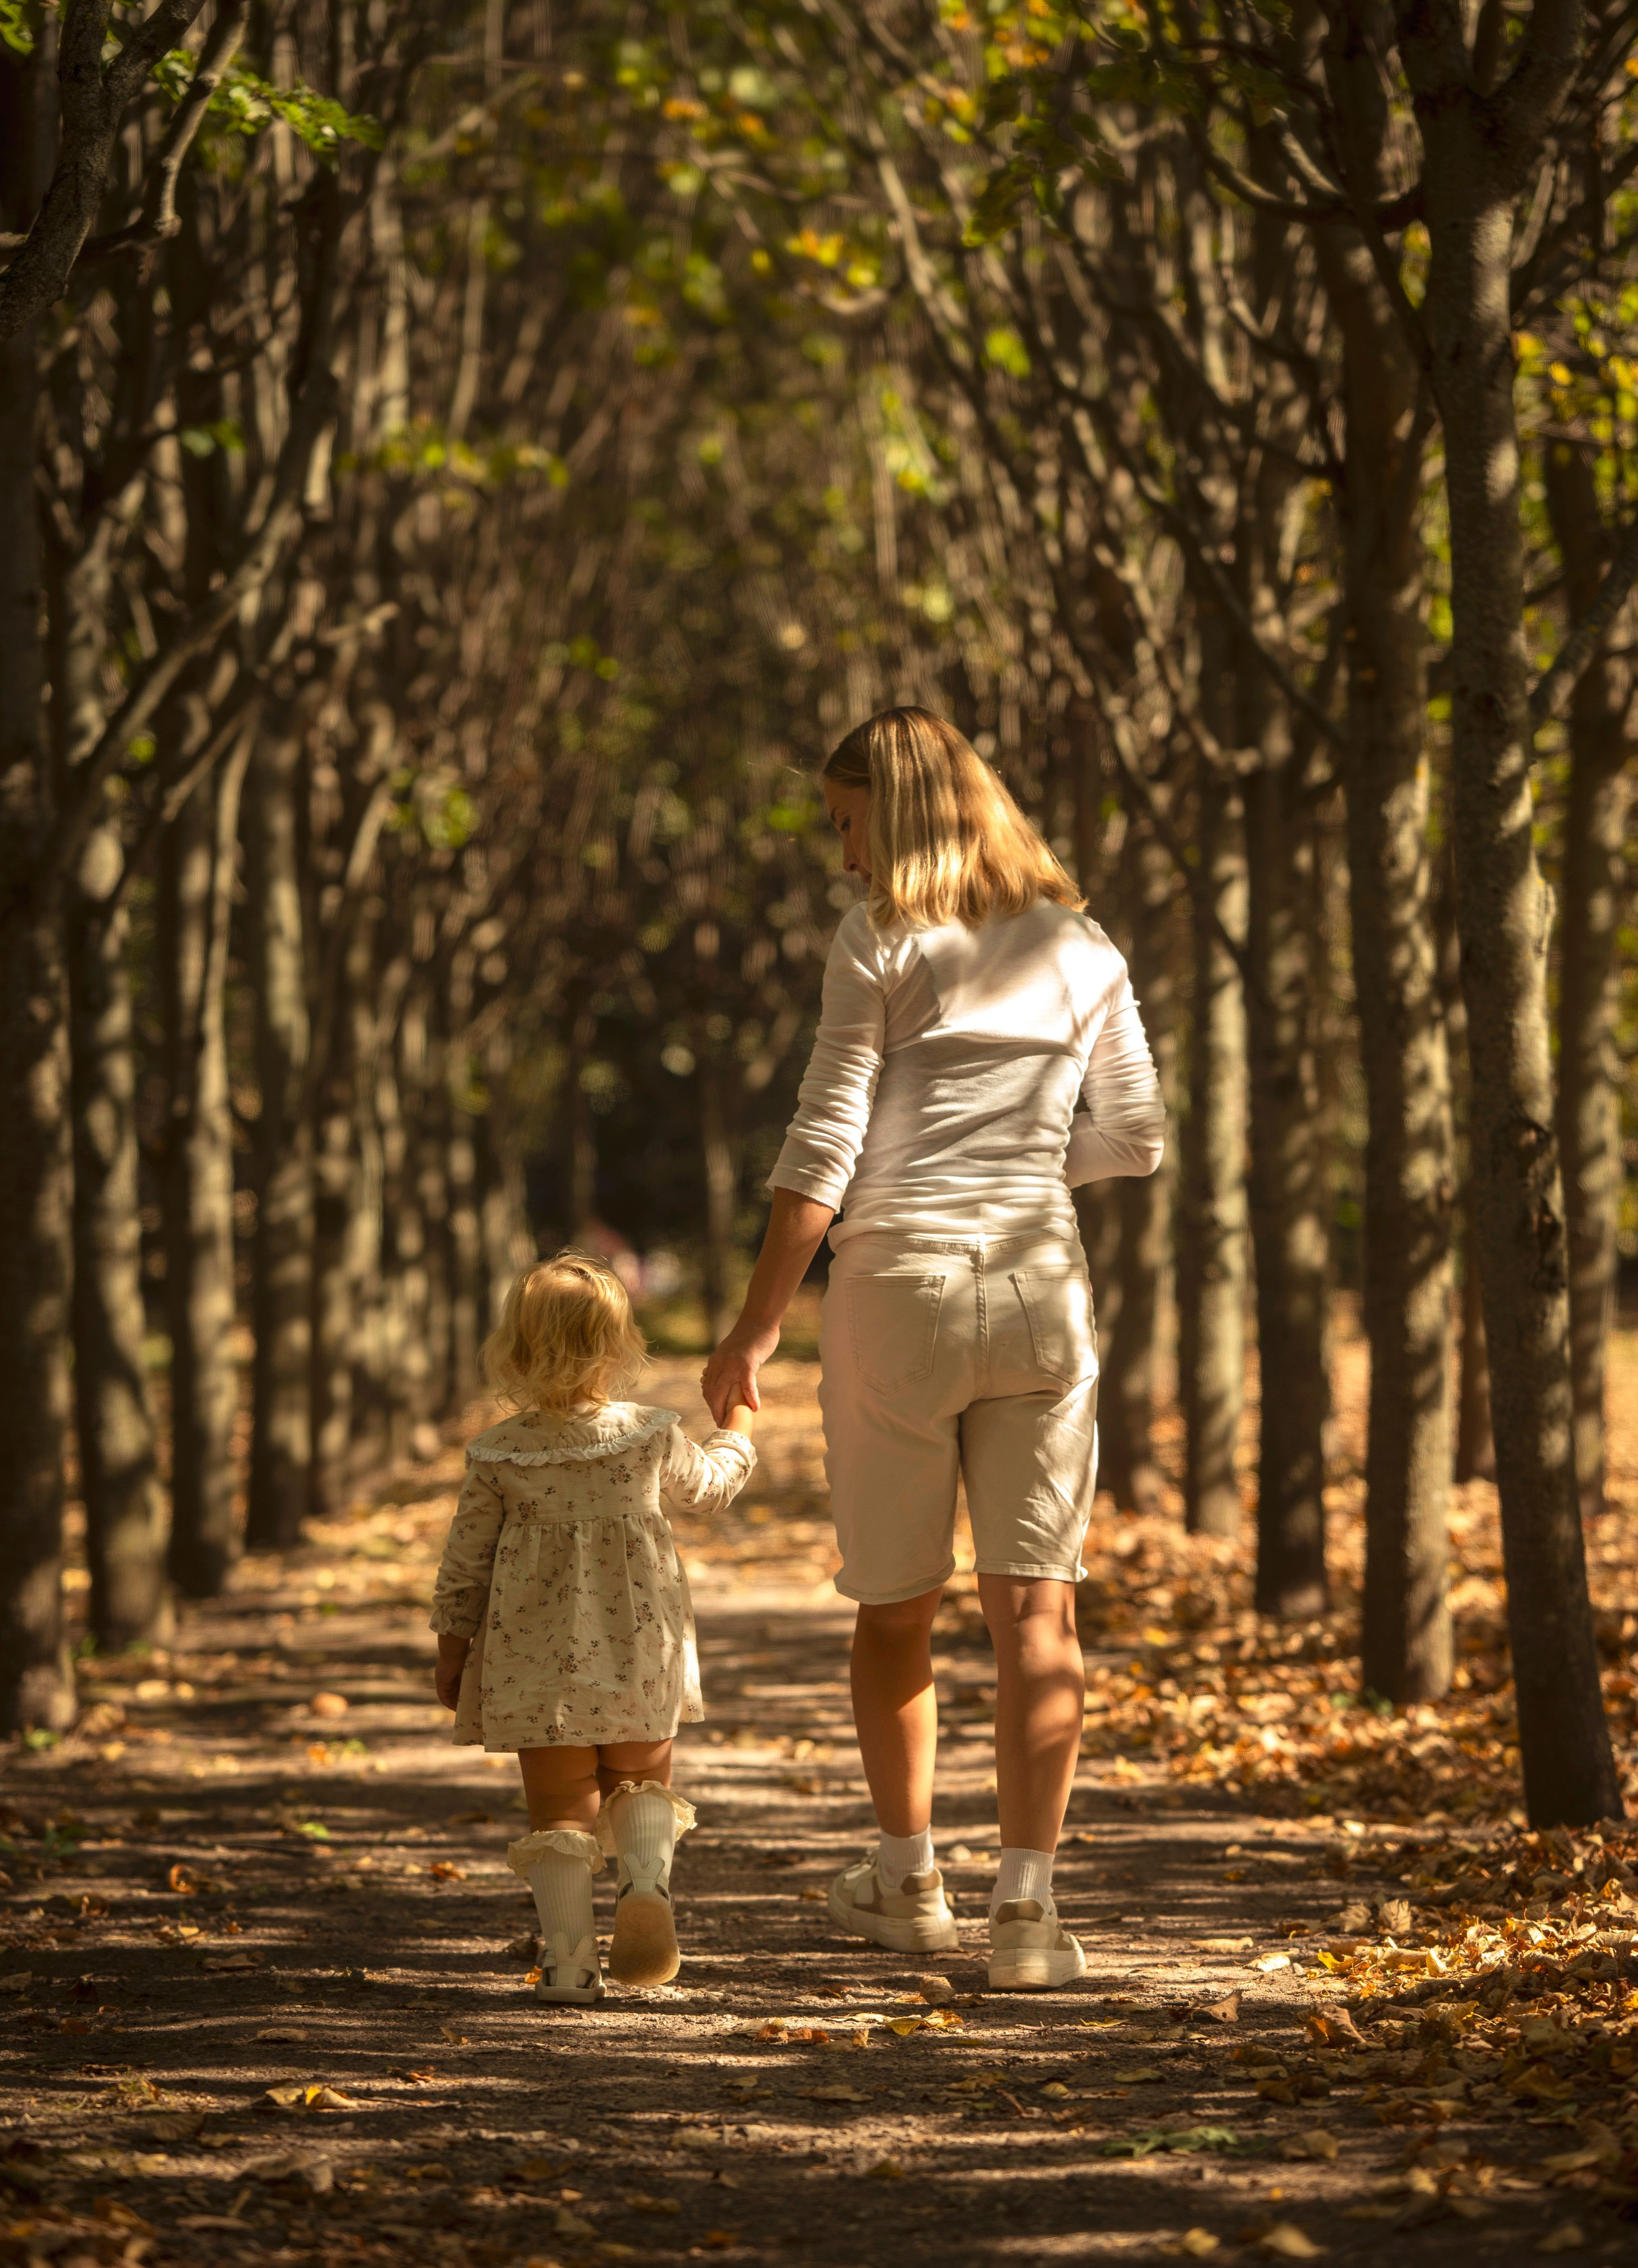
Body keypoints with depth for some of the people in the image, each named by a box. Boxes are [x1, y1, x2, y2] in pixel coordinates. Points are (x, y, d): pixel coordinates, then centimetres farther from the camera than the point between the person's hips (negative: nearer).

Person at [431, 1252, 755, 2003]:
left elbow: (466, 1562, 0)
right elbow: (710, 1483, 16)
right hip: (638, 1656, 1)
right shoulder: (652, 1436, -5)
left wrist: (452, 1646, 12)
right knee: (644, 1782, 18)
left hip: (536, 1663, 0)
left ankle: (568, 1960, 1)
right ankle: (646, 1881, -10)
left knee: (560, 1809, 8)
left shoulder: (498, 1455, -6)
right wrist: (737, 1421, 35)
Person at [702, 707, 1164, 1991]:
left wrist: (758, 1325, -6)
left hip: (900, 1283, -2)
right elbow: (1137, 1137, 13)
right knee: (1036, 1605, -1)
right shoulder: (1082, 949, 9)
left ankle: (909, 1879, 26)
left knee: (895, 1603, 13)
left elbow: (824, 1150, -9)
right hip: (1037, 1286, 2)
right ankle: (1027, 1903, -10)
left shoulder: (882, 947, -4)